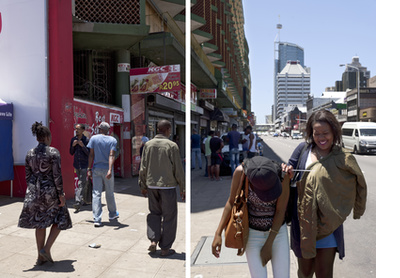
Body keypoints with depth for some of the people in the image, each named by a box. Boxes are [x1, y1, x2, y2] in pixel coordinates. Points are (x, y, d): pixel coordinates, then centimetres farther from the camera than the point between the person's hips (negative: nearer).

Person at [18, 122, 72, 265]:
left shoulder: (30, 153, 4)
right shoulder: (53, 152, -13)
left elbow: (27, 175, 8)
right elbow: (57, 175, -15)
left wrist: (32, 190, 20)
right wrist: (61, 194, -9)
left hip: (34, 191, 6)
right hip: (50, 190, -5)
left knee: (39, 223, 14)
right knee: (59, 220, 13)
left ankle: (40, 257, 23)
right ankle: (46, 249, 3)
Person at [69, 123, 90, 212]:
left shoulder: (86, 140, -9)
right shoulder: (73, 139, 5)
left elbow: (89, 154, -10)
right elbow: (71, 153, 9)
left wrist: (83, 146, -21)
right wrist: (73, 145, -9)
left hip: (84, 165, -5)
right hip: (76, 164, 5)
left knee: (81, 184, -10)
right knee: (83, 183, 18)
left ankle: (78, 202, -14)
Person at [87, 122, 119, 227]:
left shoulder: (94, 138, 2)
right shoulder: (112, 140, -1)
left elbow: (91, 155, 0)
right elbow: (111, 155, -13)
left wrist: (89, 169, 4)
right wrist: (110, 170, -20)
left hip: (96, 169, 0)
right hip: (107, 169, 0)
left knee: (96, 193, 1)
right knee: (109, 193, 14)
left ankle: (97, 219, -3)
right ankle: (112, 214, 30)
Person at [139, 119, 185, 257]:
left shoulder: (148, 145, 2)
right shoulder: (172, 145, -10)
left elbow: (143, 168, 5)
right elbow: (178, 169, -8)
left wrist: (143, 185, 15)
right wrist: (182, 188, 0)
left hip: (151, 185, 4)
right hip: (167, 185, -4)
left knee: (154, 213, 21)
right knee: (168, 216, 7)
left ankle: (153, 240, 10)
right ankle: (165, 248, 14)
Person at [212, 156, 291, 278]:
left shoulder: (282, 173, -23)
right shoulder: (241, 171, -24)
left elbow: (281, 211, -16)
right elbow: (231, 201, -9)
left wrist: (269, 245, -13)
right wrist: (218, 233, -14)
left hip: (278, 231, 1)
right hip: (253, 233, -1)